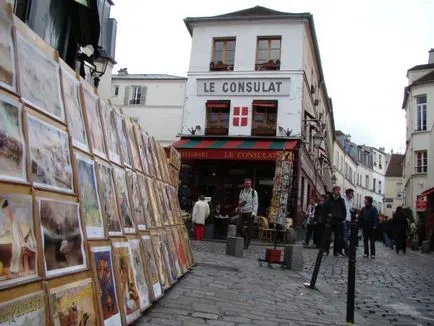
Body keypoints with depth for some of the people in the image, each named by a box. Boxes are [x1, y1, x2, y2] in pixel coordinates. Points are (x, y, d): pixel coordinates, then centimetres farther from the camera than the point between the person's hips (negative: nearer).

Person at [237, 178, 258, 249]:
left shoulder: (253, 192, -2)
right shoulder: (242, 191, 12)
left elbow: (255, 203, -6)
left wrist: (254, 212, -16)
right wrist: (240, 203, -1)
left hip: (250, 212, -4)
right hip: (242, 212, 4)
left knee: (249, 229, 0)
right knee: (238, 226, -4)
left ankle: (246, 244, 9)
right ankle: (245, 237, 20)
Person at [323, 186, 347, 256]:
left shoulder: (341, 200, 9)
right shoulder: (329, 200, 2)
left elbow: (344, 210, 11)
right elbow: (325, 209, 3)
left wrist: (343, 218, 1)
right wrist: (327, 215, -9)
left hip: (339, 221, 2)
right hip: (330, 220, -2)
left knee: (338, 237, 3)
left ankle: (336, 251, 9)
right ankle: (326, 250, 8)